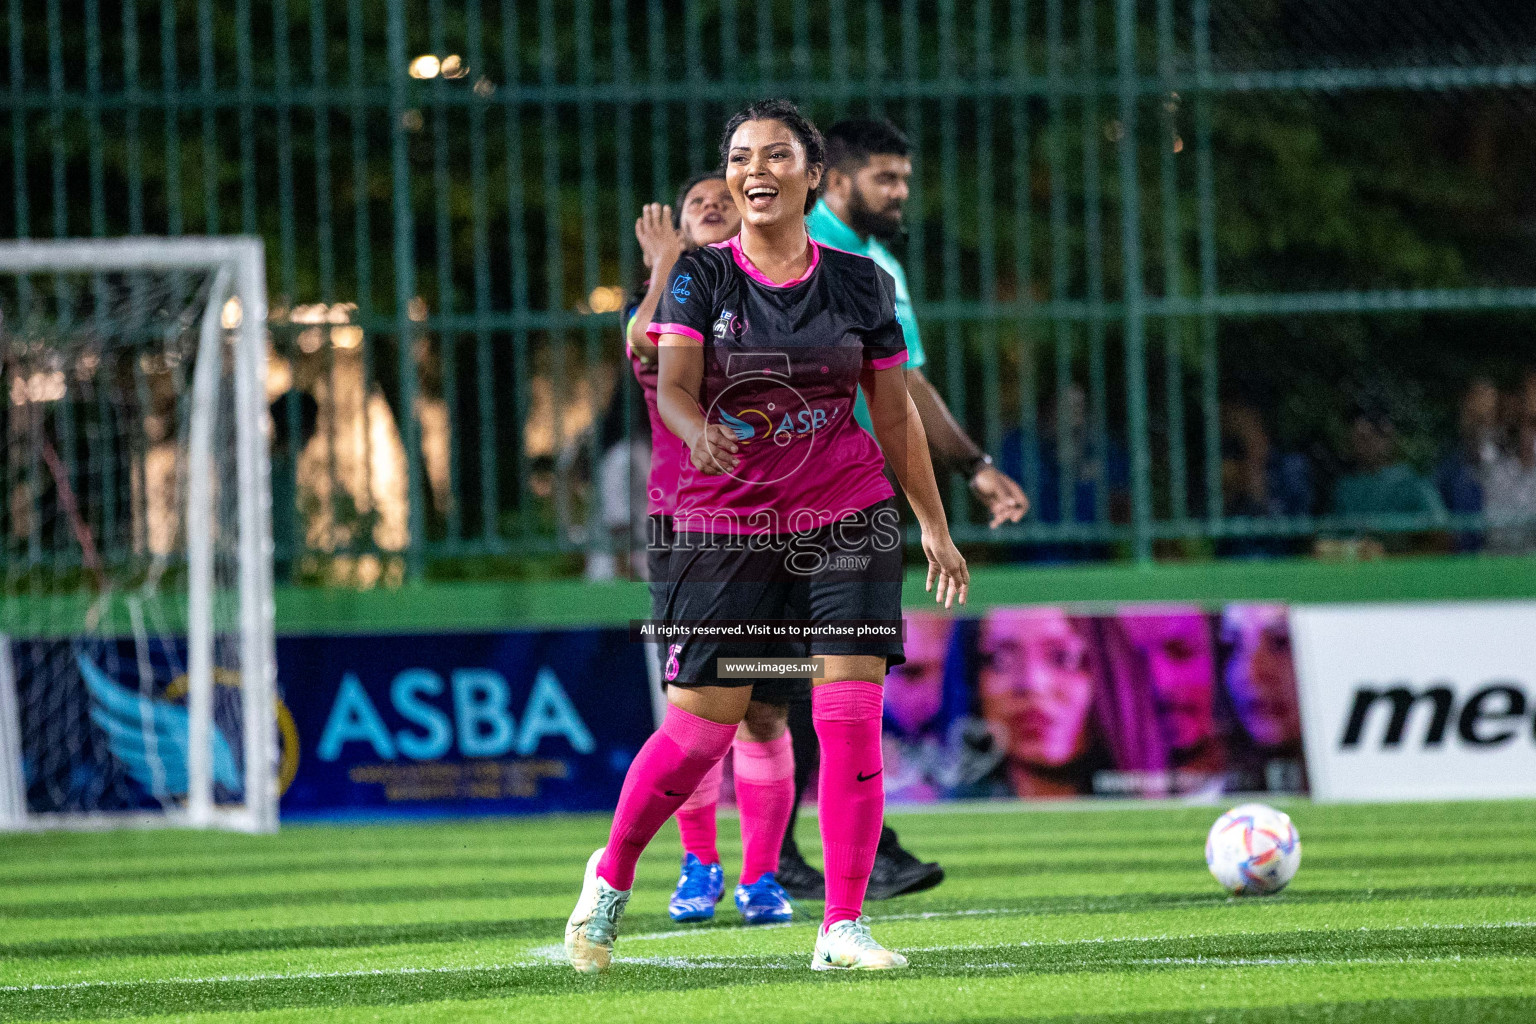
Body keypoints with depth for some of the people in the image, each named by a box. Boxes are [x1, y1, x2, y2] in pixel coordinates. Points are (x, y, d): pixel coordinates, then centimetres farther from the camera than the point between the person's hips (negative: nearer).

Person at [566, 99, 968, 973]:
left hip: (847, 521, 1)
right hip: (724, 526, -1)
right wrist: (700, 434, -36)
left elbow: (895, 413, 12)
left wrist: (935, 526, 14)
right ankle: (612, 876, 24)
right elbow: (673, 384, -13)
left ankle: (843, 926, -4)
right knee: (701, 729, -1)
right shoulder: (701, 277, -1)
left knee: (851, 716, -10)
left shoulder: (859, 283, 4)